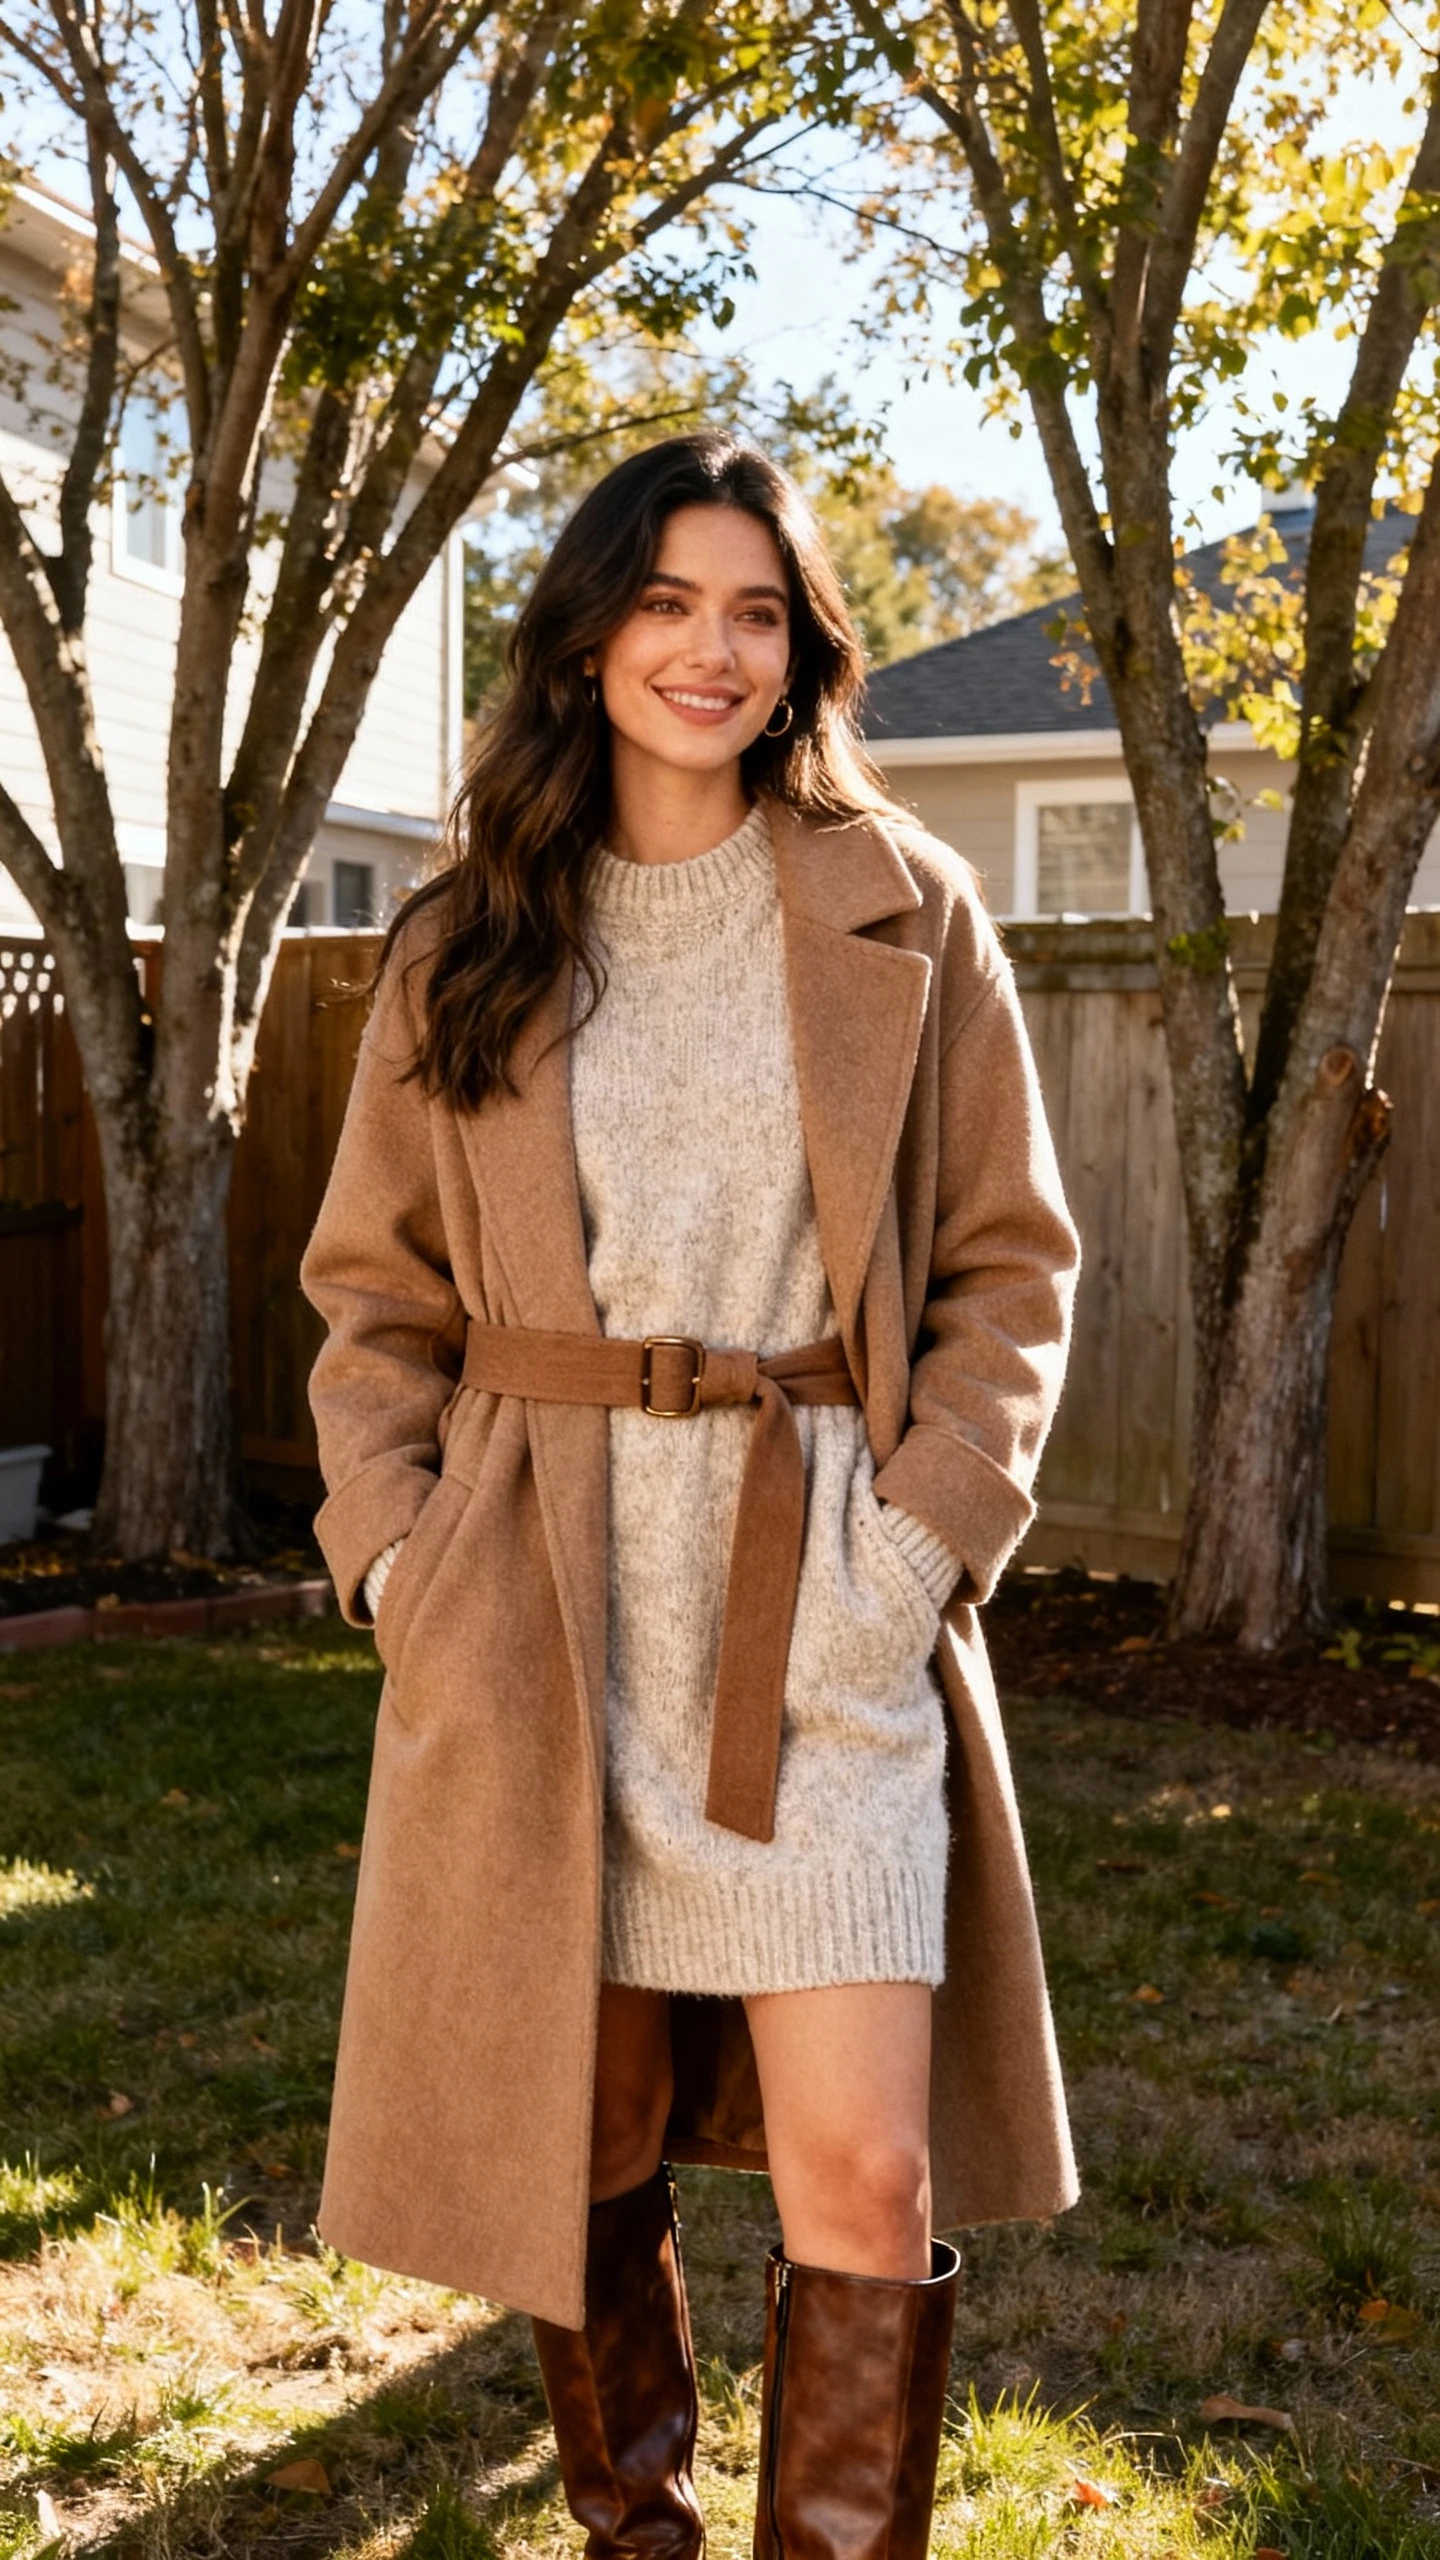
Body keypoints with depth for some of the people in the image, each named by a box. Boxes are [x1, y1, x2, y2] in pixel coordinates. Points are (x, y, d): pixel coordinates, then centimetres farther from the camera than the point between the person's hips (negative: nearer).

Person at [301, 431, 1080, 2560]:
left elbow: (1009, 1265, 4)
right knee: (579, 2144, 13)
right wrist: (394, 1545, -4)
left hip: (822, 1606, -1)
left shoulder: (906, 916, 4)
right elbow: (378, 1287, 11)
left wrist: (924, 1531, -8)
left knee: (867, 2168, -7)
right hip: (541, 1607, 2)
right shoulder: (464, 945, 8)